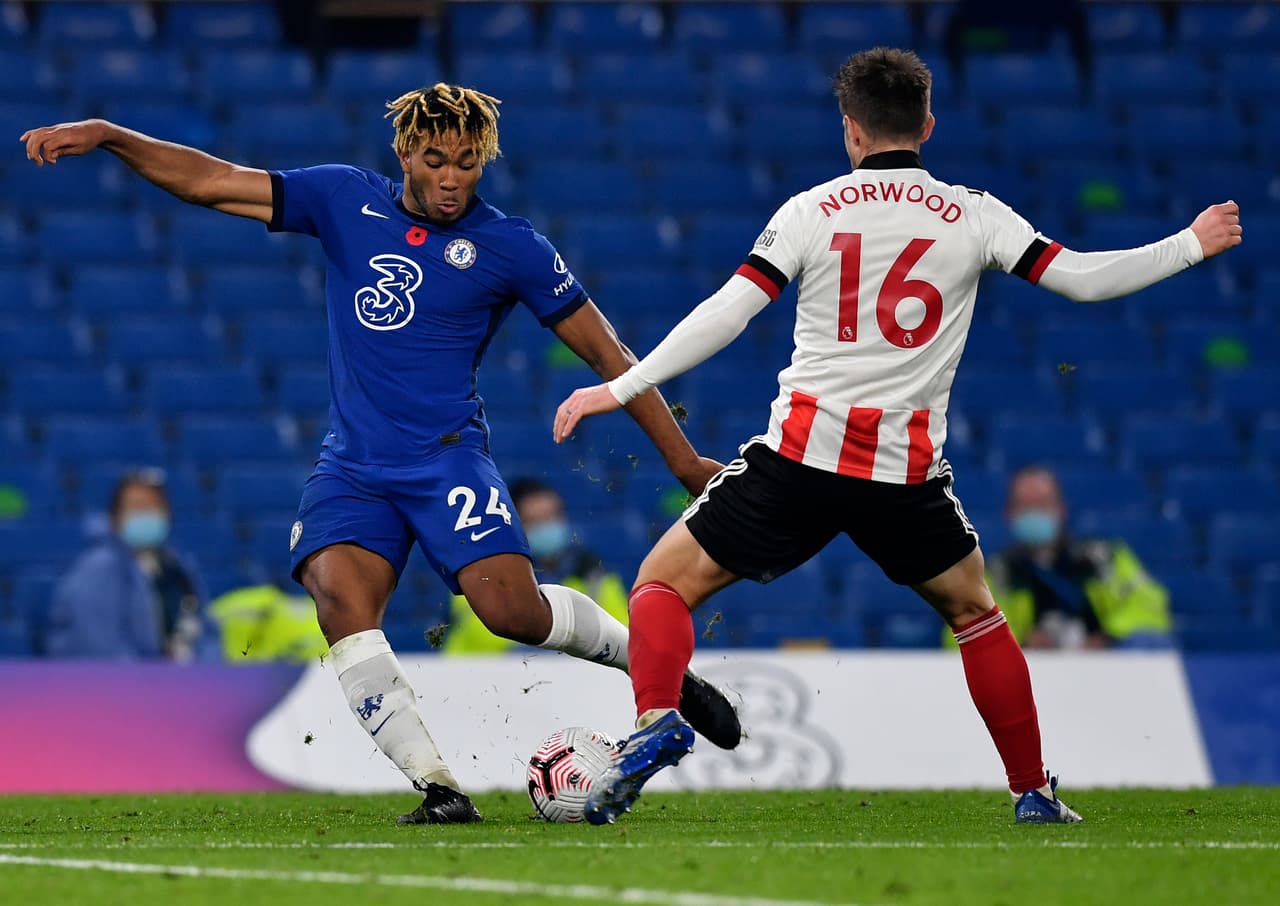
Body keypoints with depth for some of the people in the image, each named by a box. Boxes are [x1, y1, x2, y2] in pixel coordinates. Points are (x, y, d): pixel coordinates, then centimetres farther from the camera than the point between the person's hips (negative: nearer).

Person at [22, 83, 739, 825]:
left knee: (512, 608, -23)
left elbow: (605, 352, 6)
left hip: (448, 457, -3)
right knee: (341, 601, -25)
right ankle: (439, 787, -24)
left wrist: (683, 459, 5)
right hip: (353, 467, 3)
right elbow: (207, 181, 4)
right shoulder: (345, 202, 6)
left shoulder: (509, 246, 0)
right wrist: (108, 136, -9)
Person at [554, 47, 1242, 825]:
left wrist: (621, 388, -1)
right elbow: (1083, 279, 4)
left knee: (665, 582, 9)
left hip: (801, 454, -1)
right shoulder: (972, 216, 5)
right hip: (908, 470, 1)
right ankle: (1033, 791, 23)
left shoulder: (810, 212, 3)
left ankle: (656, 720, -18)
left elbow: (726, 314, -4)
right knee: (975, 613, 25)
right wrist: (1192, 245, 18)